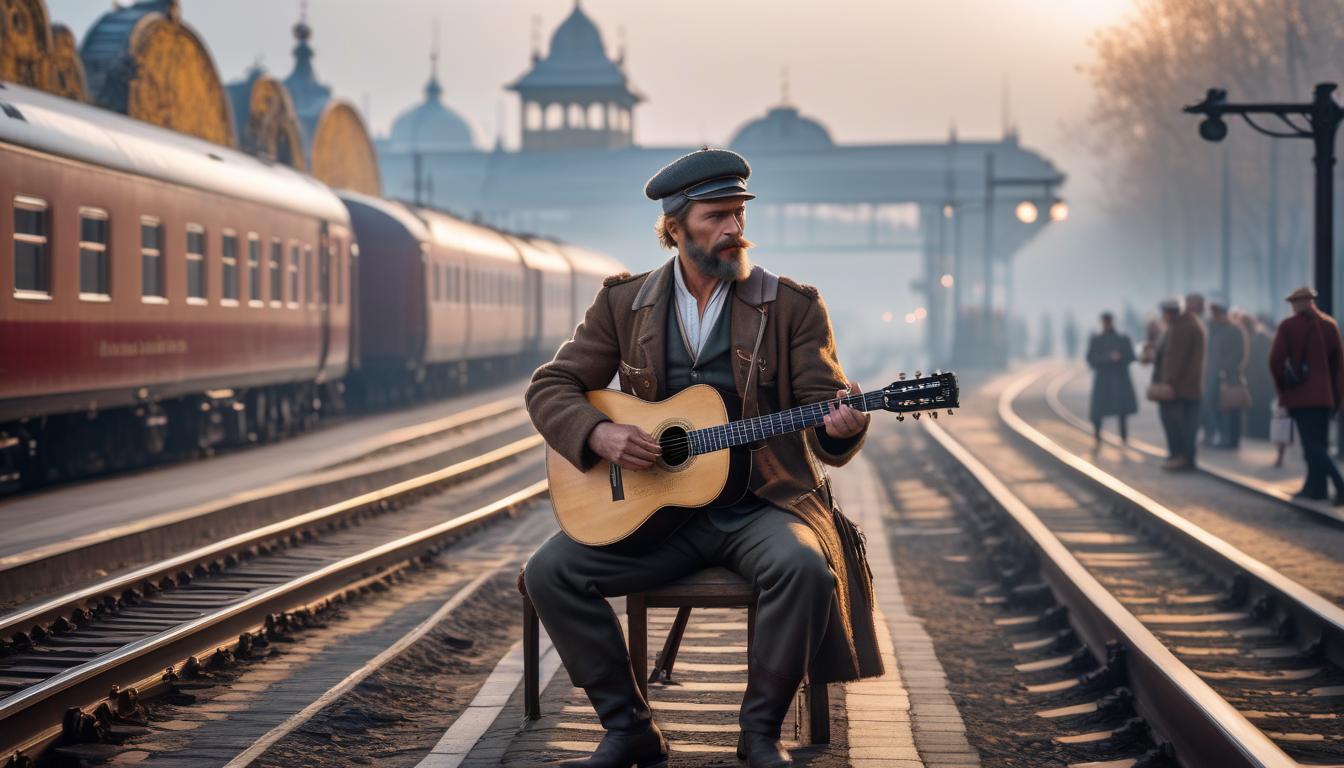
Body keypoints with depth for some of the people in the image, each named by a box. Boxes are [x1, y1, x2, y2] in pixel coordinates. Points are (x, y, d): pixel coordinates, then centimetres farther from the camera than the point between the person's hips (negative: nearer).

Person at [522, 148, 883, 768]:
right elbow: (550, 386, 7)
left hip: (763, 503, -2)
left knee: (804, 567, -34)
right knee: (549, 571, -18)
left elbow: (823, 402, -2)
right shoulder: (624, 304, 7)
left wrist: (839, 425, -27)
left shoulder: (792, 306, 2)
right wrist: (597, 435, -13)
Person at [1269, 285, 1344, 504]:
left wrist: (1282, 388, 2)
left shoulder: (1288, 326, -6)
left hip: (1300, 396, -5)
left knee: (1313, 445, -8)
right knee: (1318, 444, 14)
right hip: (1325, 395, 5)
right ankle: (1315, 486, 16)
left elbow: (1276, 360, -13)